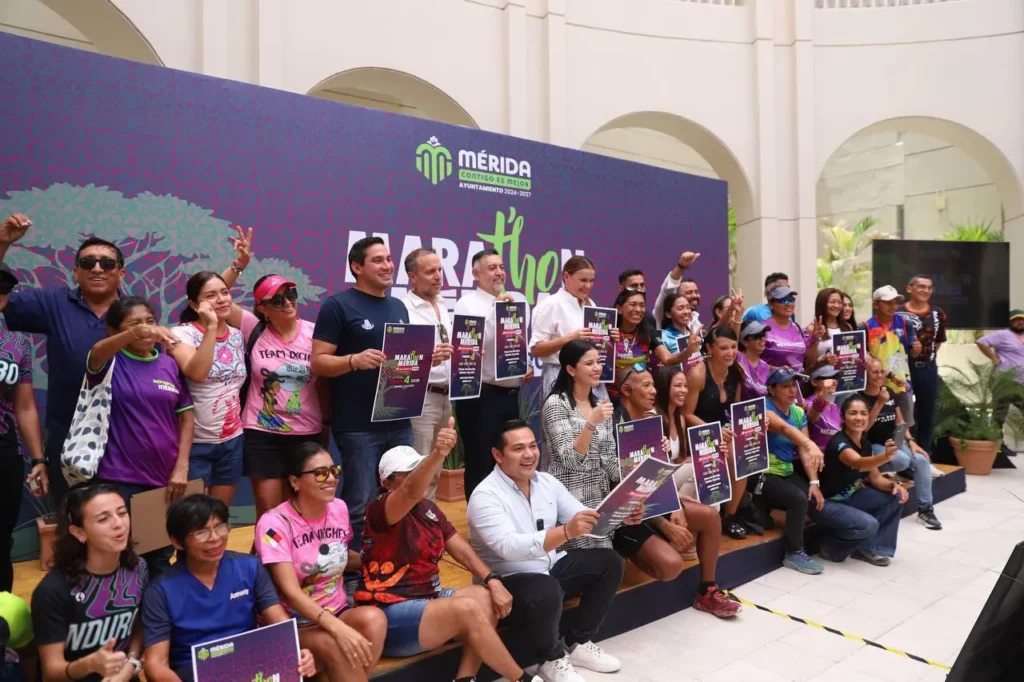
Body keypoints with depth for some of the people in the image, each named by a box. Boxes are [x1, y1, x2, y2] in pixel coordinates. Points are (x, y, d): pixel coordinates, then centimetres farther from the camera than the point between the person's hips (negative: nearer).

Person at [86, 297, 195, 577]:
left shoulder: (170, 364, 3)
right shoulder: (112, 362, -5)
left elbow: (186, 416, 5)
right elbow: (96, 353, -29)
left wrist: (181, 467, -3)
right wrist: (136, 334, -49)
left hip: (165, 479, 3)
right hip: (119, 479, -3)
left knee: (161, 559, 18)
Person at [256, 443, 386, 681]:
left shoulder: (339, 509, 2)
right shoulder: (275, 523, -15)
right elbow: (290, 592, -22)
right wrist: (338, 628, -36)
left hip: (338, 613, 4)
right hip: (294, 624, -4)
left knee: (374, 618, -30)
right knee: (332, 643, -36)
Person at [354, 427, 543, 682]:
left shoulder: (429, 508, 9)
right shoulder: (380, 510, -14)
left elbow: (461, 548, 6)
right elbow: (411, 492, -37)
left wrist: (493, 581, -10)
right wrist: (437, 454, -55)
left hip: (426, 598, 8)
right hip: (390, 614, -8)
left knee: (487, 598, -12)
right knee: (469, 609, -25)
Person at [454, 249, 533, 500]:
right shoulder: (467, 304, -6)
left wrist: (529, 367, 3)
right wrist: (497, 309, -22)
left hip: (511, 395, 7)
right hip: (481, 396, -7)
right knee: (480, 464, 2)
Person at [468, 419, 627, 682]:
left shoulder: (547, 481, 2)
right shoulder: (485, 495, -20)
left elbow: (584, 518, 1)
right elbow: (510, 547, -35)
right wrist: (566, 532, -46)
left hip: (552, 566, 8)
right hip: (508, 580, -7)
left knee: (609, 562, -4)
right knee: (547, 591, -36)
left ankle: (577, 643, 8)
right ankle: (552, 658, -4)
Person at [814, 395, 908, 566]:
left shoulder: (865, 443, 1)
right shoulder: (838, 442, -26)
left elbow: (875, 478, 6)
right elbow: (859, 463, -46)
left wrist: (893, 485, -15)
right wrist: (885, 457, -65)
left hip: (849, 496, 9)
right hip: (826, 503, -9)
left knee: (896, 497, -2)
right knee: (868, 525, -28)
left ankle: (869, 549, 8)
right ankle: (830, 547, 2)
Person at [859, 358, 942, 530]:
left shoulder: (890, 393, 9)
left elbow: (900, 422, 13)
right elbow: (863, 427, -19)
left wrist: (911, 441, -2)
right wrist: (879, 403, -24)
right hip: (872, 446, -6)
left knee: (922, 460, -18)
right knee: (903, 460, -32)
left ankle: (925, 509, -9)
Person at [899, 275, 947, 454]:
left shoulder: (937, 313, 7)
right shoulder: (898, 313, -10)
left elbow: (939, 340, 18)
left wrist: (928, 356, 11)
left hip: (928, 369, 5)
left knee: (927, 414, 13)